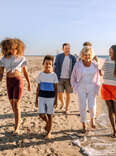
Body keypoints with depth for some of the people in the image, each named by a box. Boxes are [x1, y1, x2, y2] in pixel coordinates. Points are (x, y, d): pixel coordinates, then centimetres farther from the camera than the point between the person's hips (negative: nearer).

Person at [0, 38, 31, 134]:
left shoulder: (21, 58, -3)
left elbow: (25, 72, 7)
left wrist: (29, 83, 13)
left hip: (18, 81, -3)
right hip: (9, 81, 3)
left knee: (16, 104, -10)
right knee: (12, 104, 12)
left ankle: (17, 127, -4)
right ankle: (19, 120, 37)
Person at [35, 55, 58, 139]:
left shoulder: (54, 75, -3)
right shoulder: (41, 74, 2)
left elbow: (56, 89, 0)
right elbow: (38, 88, 7)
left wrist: (56, 100, -4)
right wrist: (36, 99, 6)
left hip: (51, 98, -2)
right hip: (42, 97, 2)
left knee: (49, 115, 4)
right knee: (41, 114, -3)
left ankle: (49, 132, 17)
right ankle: (47, 122, 30)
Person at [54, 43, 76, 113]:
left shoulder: (73, 58, 0)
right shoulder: (58, 56, 1)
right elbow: (55, 67, 4)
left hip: (68, 79, 0)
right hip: (60, 78, 0)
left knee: (68, 94, 5)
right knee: (60, 94, 0)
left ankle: (66, 109, 19)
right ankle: (62, 103, 31)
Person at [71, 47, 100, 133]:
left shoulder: (94, 64, -4)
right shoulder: (78, 65, -9)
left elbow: (97, 78, 5)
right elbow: (73, 78, 1)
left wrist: (96, 89, -2)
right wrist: (76, 89, -5)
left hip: (92, 88, 1)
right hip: (81, 88, -1)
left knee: (92, 106, -7)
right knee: (82, 106, -2)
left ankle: (92, 118, 25)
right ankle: (84, 125, 16)